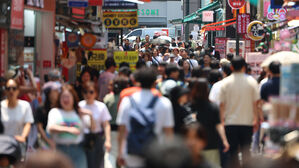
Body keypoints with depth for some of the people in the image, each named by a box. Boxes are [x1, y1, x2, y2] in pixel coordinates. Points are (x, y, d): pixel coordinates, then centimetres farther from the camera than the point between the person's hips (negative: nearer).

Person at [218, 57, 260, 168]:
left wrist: (222, 119, 5)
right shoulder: (251, 81, -2)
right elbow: (255, 102, -1)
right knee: (246, 151, 9)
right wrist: (255, 118, 6)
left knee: (233, 151, 6)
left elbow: (222, 103, -2)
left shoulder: (225, 82, -3)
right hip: (247, 121, 1)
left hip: (230, 122, 0)